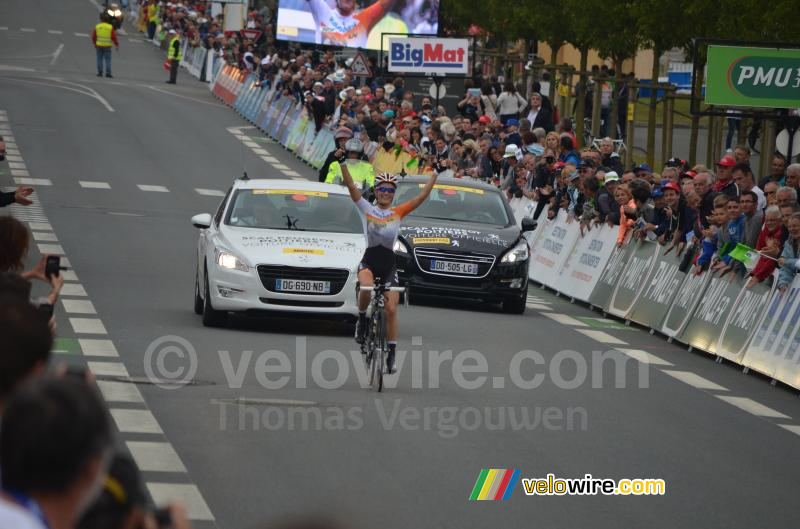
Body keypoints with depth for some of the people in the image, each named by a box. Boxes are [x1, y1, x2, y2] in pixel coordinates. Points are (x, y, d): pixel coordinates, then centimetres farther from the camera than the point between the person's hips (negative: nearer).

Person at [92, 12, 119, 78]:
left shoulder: (97, 27, -1)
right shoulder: (110, 27, -7)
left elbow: (94, 36, 5)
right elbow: (114, 37, -7)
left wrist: (94, 44, 21)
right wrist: (117, 45, 4)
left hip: (99, 45, 2)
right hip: (107, 46, -2)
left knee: (100, 59, 9)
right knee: (107, 59, 1)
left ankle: (100, 72, 8)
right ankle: (108, 73, -5)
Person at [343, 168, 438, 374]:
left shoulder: (398, 212, 8)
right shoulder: (367, 209, 4)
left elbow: (422, 196, 2)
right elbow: (351, 186, -4)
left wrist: (435, 175, -5)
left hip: (389, 265, 2)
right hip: (369, 261, -2)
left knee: (391, 310, -4)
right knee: (366, 288, -34)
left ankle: (391, 355, 4)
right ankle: (362, 320, -5)